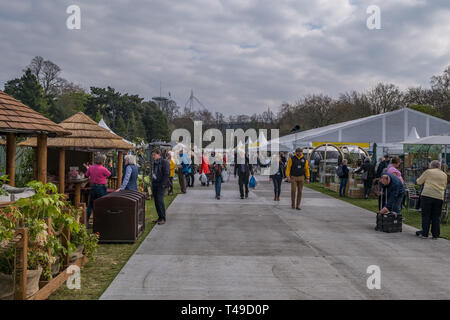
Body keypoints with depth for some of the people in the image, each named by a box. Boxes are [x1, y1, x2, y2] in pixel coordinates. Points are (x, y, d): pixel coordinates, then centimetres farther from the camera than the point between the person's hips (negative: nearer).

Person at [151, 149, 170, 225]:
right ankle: (160, 217, 14)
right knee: (156, 201, 7)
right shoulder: (154, 163, 17)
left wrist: (163, 184, -17)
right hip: (154, 184, 8)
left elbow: (167, 174, -12)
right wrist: (152, 183, 16)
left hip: (161, 185, -8)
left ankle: (163, 218, -8)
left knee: (160, 200, -14)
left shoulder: (164, 162, -8)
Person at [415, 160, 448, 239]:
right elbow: (444, 187, 20)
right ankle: (435, 235, 11)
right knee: (436, 217, 8)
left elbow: (419, 182, 6)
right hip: (439, 197, 3)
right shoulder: (444, 174, 11)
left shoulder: (428, 172, 0)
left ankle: (424, 234, 7)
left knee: (426, 215, 4)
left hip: (427, 195, -3)